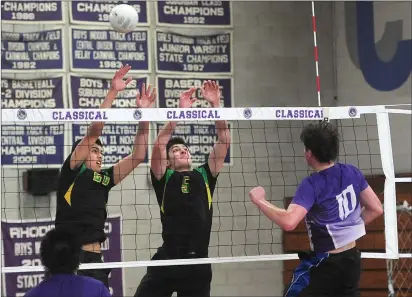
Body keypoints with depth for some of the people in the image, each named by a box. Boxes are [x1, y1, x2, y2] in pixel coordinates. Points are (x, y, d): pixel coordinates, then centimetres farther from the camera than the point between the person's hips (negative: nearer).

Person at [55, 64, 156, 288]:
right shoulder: (72, 171, 1)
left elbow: (138, 156, 15)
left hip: (95, 259, 7)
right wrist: (113, 92, -10)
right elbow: (94, 131, -7)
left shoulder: (104, 179, 16)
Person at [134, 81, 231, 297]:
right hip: (166, 260, -2)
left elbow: (224, 142, 8)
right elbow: (158, 145, -7)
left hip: (198, 262, 2)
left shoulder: (204, 175, 14)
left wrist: (215, 105, -2)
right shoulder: (164, 178, 8)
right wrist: (180, 111, -12)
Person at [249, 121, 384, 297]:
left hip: (324, 265, -7)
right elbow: (376, 209, 10)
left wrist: (260, 201, -20)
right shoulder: (352, 173, 1)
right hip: (352, 261, 7)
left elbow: (288, 222, -33)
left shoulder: (312, 185, -19)